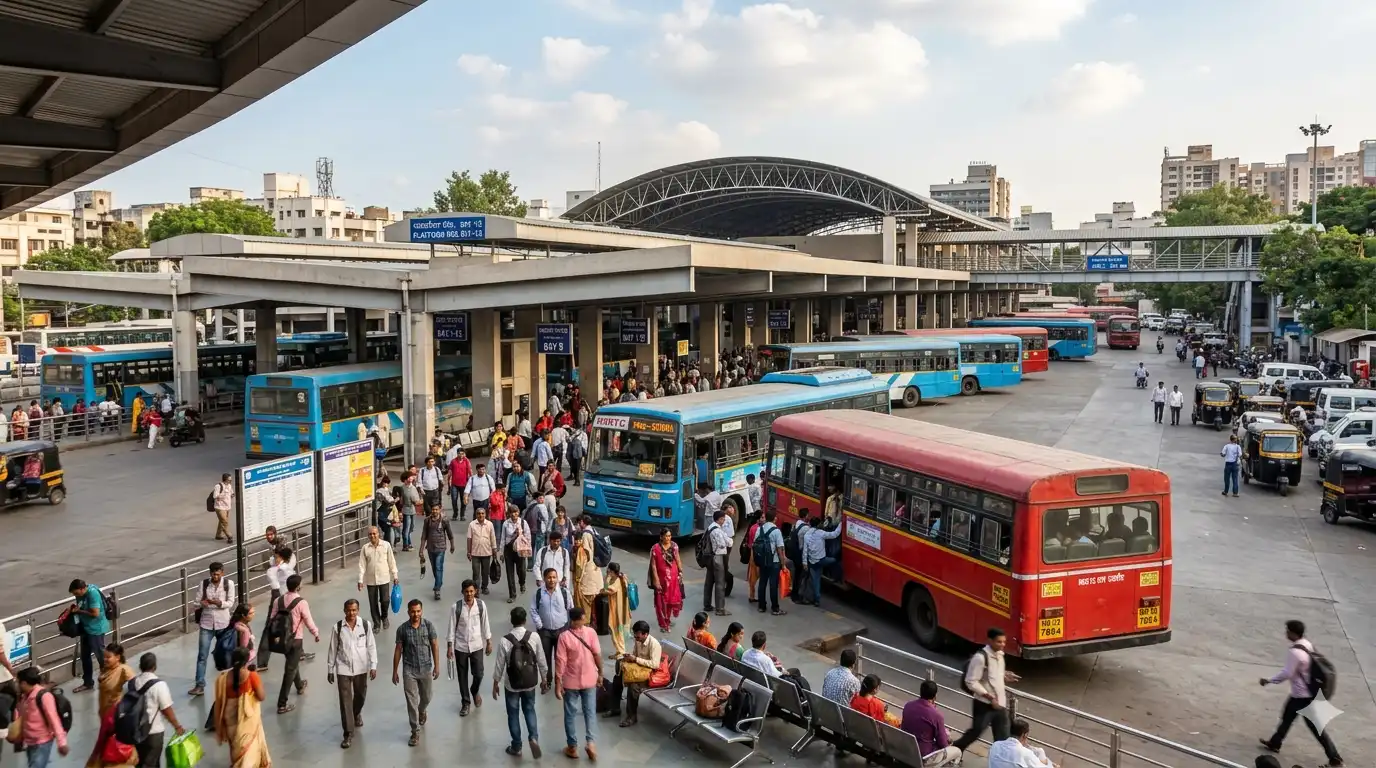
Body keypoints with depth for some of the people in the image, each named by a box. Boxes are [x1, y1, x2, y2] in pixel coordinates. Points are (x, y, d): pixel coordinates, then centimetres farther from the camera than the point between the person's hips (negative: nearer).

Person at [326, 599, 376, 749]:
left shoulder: (365, 625, -10)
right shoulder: (338, 627, -10)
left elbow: (371, 646, -3)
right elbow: (332, 649, -1)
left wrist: (373, 666, -6)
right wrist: (330, 670, 3)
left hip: (361, 668, 1)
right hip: (343, 669, -1)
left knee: (360, 695, 20)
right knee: (345, 700, -3)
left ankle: (357, 714, 52)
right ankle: (348, 734, 4)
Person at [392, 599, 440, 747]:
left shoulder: (428, 625, -9)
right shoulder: (402, 629, -10)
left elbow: (434, 645, -3)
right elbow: (398, 650, -2)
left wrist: (437, 665, -6)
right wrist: (395, 671, 0)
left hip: (426, 668, 1)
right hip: (409, 670, -1)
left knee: (426, 698, 17)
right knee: (411, 702, -1)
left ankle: (422, 712, 51)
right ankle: (415, 732, 9)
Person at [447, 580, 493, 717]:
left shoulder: (481, 605, -8)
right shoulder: (456, 607, -14)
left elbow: (485, 624, 2)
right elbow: (452, 627, -7)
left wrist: (489, 642, 6)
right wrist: (450, 647, -7)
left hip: (477, 646, 1)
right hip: (460, 647, -1)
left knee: (478, 674, 3)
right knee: (463, 676, 10)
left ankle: (475, 692, 36)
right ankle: (466, 702, 28)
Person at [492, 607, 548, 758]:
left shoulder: (504, 640, -18)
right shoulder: (534, 637, -13)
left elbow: (499, 665, -10)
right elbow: (541, 661, -5)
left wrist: (495, 683, 6)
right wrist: (544, 679, 10)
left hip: (512, 684, -2)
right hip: (530, 683, 2)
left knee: (513, 714, 16)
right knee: (529, 710, 21)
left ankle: (516, 747, 25)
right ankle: (533, 737, 2)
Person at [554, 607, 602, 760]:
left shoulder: (564, 636, -18)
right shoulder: (591, 632, -12)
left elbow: (560, 662, -16)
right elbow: (597, 655, -6)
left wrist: (557, 684, -8)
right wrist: (600, 673, 9)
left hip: (571, 682, -2)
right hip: (589, 680, 2)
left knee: (570, 714, 13)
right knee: (590, 712, 15)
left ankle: (572, 747, 20)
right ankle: (591, 742, 4)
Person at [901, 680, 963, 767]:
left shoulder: (907, 706, -7)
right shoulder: (936, 715, -23)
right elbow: (943, 744, -13)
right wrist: (948, 740, 11)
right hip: (922, 758, -6)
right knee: (957, 752, 17)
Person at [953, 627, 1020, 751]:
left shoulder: (999, 654, 5)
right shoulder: (980, 657, -21)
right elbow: (971, 682, -21)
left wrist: (1004, 676, 0)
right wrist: (990, 697, -23)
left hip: (1000, 704, 7)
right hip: (984, 704, -7)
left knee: (1002, 738, 8)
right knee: (976, 732, 7)